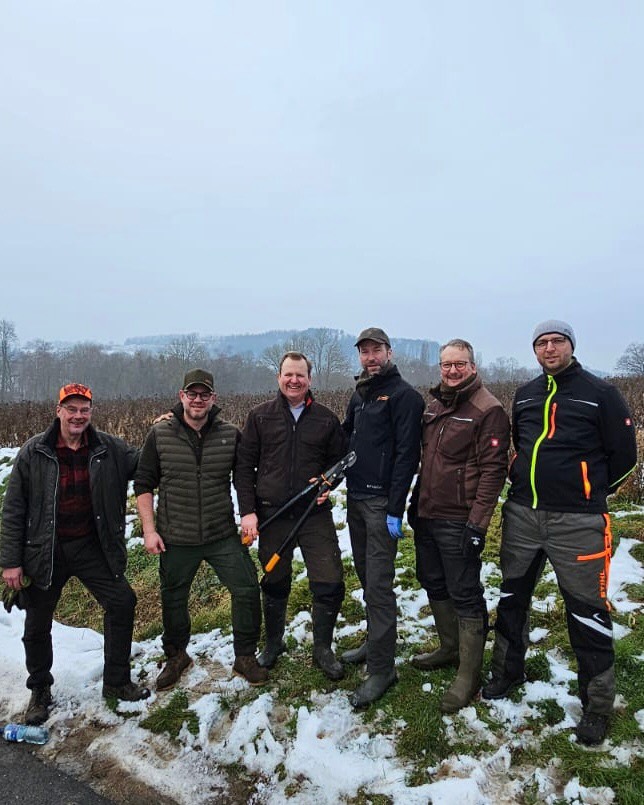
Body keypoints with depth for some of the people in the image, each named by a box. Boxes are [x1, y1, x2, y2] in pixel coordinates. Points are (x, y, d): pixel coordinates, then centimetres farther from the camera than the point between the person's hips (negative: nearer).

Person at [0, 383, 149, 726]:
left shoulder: (109, 448, -5)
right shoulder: (34, 451, -8)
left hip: (92, 547, 1)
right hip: (44, 552, -1)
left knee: (122, 603, -1)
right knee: (37, 625, 11)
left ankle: (116, 681, 20)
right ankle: (40, 691, 37)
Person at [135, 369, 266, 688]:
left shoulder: (230, 434, -3)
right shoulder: (160, 434, -6)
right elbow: (144, 484, -1)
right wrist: (149, 530, -6)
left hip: (224, 535, 1)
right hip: (175, 539, 0)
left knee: (247, 590, 0)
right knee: (173, 599, 15)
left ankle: (244, 656, 22)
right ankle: (176, 656, 41)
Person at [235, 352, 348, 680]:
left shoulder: (326, 419, 3)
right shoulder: (260, 416, 2)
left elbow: (339, 460, 14)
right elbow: (244, 465, 2)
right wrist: (248, 510, -4)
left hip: (315, 514, 0)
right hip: (272, 514, 0)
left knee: (330, 583, -2)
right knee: (275, 583, 14)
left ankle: (322, 649, 21)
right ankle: (273, 643, 38)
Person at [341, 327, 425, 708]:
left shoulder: (404, 395, -9)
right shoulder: (359, 396, 16)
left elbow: (406, 455, -15)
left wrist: (396, 509, -19)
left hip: (381, 503, -8)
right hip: (355, 498, 8)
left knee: (379, 583, -5)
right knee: (366, 576, 17)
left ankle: (382, 668, 5)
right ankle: (376, 643, 33)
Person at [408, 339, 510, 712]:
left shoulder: (488, 410, -12)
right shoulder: (434, 405, 12)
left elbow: (493, 469, -16)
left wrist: (478, 522, -20)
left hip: (458, 521, -8)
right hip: (426, 514, 8)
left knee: (465, 594, 1)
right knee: (434, 583, 19)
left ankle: (470, 674, 15)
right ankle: (450, 648, 38)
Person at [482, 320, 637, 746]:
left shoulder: (600, 393, -5)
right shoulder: (525, 395, 10)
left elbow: (624, 454, -1)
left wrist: (591, 493, 5)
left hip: (577, 522, -5)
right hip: (521, 515, 6)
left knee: (586, 610, 3)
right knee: (512, 597, 16)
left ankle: (598, 704, 21)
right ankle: (508, 671, 36)